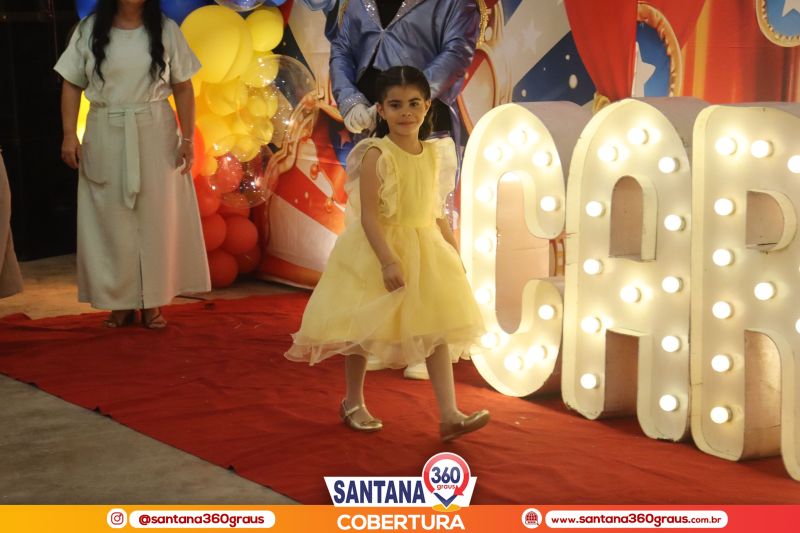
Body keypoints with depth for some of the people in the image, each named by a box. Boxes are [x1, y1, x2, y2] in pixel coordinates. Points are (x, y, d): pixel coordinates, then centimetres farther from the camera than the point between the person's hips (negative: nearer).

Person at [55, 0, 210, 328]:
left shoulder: (166, 30, 2)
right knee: (112, 219, 3)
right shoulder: (89, 30, 3)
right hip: (105, 137, 0)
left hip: (155, 136, 0)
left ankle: (153, 301, 13)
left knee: (156, 217, 3)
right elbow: (71, 85, 4)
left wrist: (187, 138, -3)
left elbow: (183, 88, 3)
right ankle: (120, 302, 12)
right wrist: (69, 134, -5)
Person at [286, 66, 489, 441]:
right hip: (377, 252, -5)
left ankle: (449, 415, 3)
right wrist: (389, 260, -27)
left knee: (438, 330, 1)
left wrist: (454, 254, 12)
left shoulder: (434, 155, 3)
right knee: (364, 329, 8)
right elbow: (368, 215, -20)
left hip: (426, 251, 6)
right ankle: (353, 403, 28)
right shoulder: (376, 156, -16)